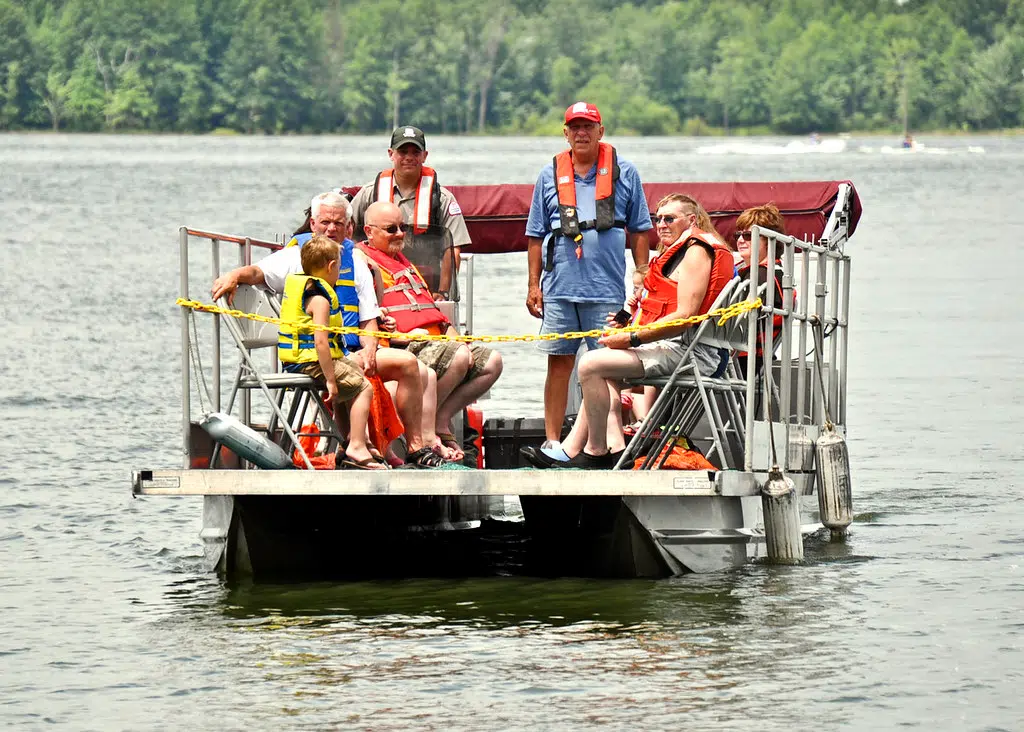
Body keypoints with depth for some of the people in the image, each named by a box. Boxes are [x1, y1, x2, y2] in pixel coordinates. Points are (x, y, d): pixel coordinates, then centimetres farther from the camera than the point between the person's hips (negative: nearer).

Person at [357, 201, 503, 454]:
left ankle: (440, 420, -11)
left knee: (492, 361, -6)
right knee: (459, 357, -33)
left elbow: (434, 311, 29)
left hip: (436, 343, 9)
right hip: (405, 347, -9)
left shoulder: (404, 263, 32)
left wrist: (456, 339, 11)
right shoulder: (363, 261, 2)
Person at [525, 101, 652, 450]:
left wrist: (642, 277, 3)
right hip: (559, 287, 1)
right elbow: (536, 234, 14)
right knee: (559, 362, 1)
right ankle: (552, 440, 5)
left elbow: (639, 229, 10)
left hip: (607, 288, -1)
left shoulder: (623, 172, 7)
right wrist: (534, 284, 8)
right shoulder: (550, 175, 11)